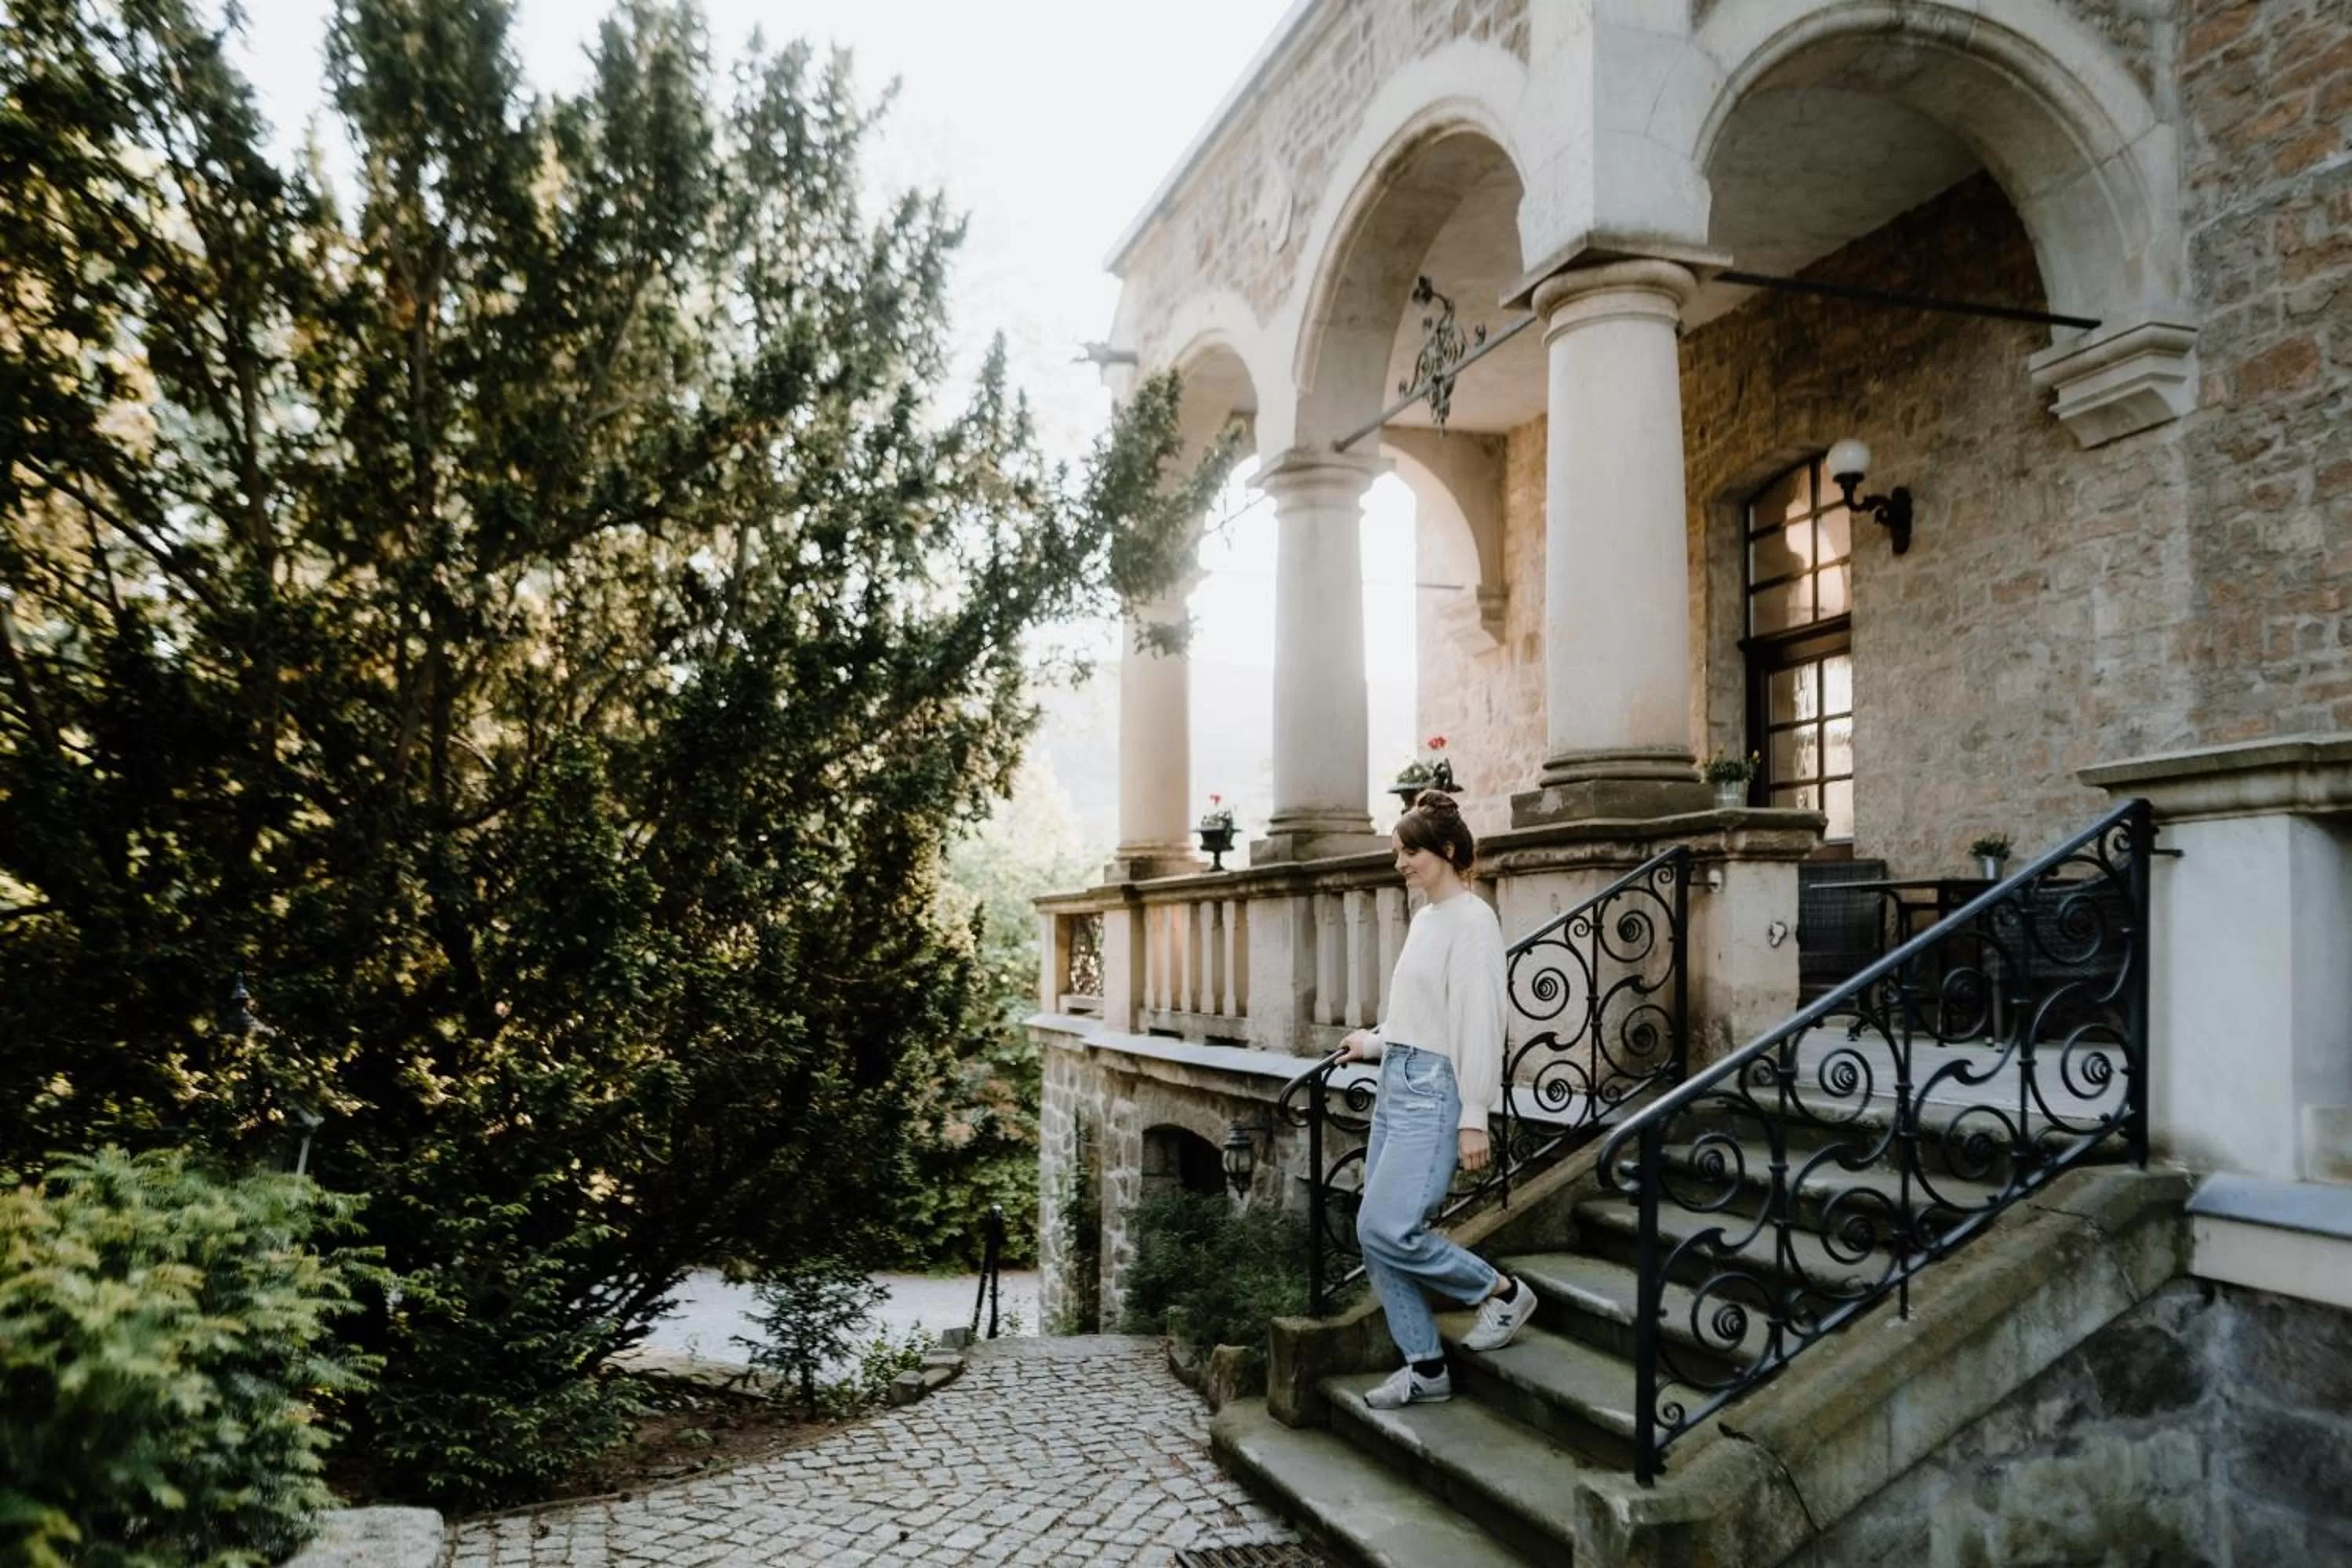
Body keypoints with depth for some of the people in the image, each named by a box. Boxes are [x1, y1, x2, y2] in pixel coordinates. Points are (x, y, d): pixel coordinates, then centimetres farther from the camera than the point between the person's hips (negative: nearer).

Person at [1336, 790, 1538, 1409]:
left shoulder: (1471, 921, -12)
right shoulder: (1424, 919, 14)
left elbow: (1478, 1022, -16)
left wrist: (1474, 1119, -18)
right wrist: (1376, 1043, 28)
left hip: (1435, 1091, -9)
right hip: (1397, 1085, 9)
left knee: (1387, 1229, -14)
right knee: (1375, 1233, 6)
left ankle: (1503, 1291, 8)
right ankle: (1425, 1367, 16)